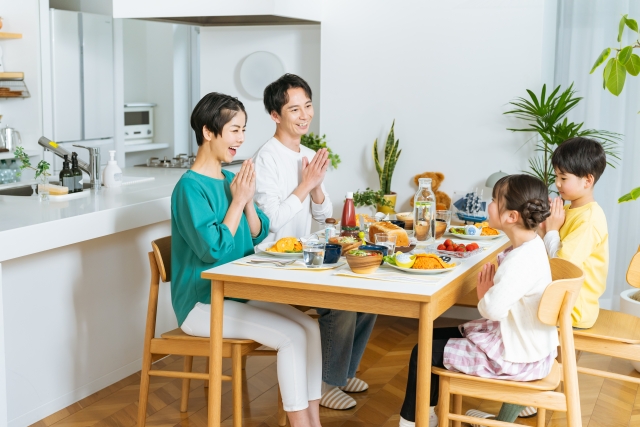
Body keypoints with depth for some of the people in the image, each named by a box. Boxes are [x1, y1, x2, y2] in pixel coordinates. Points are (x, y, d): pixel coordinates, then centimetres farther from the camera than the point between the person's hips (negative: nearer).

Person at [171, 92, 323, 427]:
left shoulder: (231, 180, 7)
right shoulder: (190, 186, -16)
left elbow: (259, 237, 10)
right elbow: (214, 250, -23)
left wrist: (249, 201, -7)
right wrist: (237, 201, -15)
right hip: (203, 303, -8)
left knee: (311, 328, -8)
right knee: (292, 336, -19)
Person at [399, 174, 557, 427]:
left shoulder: (521, 261, -28)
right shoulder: (531, 245, 3)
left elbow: (493, 309, -36)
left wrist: (483, 294, -14)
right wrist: (490, 290, -4)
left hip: (515, 358, -10)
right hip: (522, 342, 10)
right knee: (436, 337, 18)